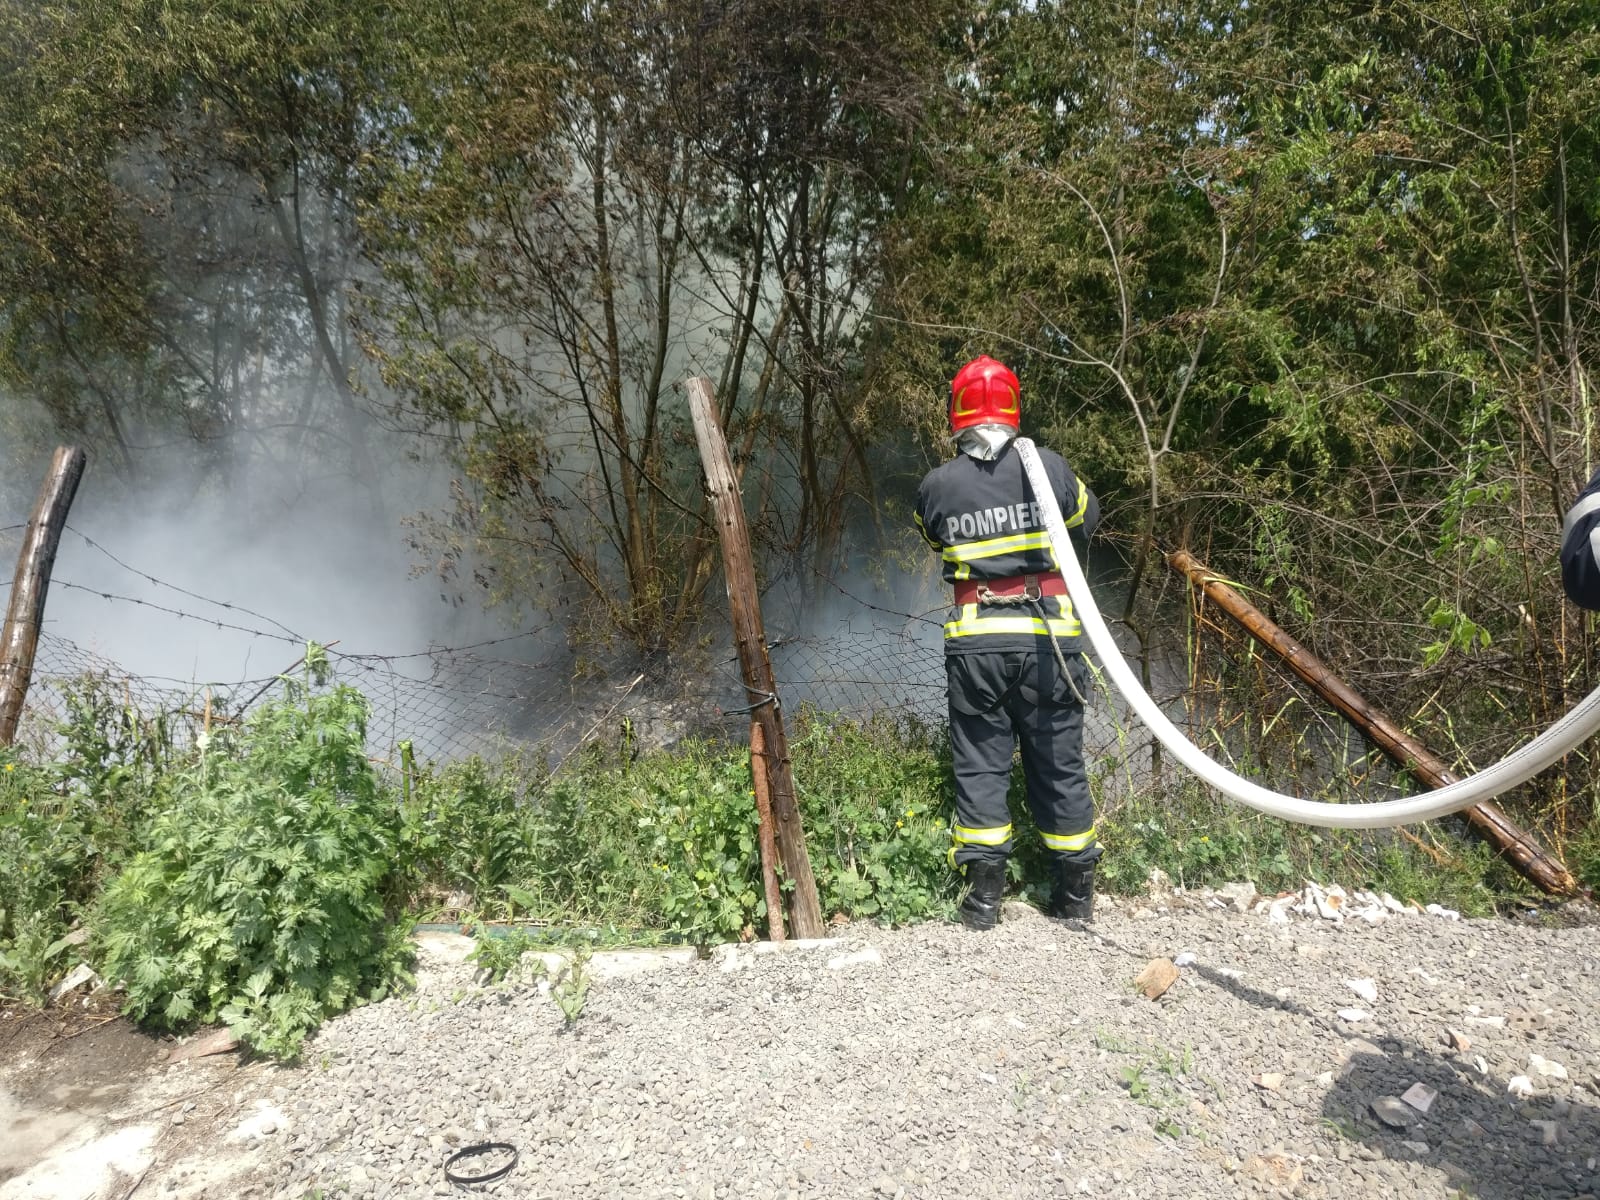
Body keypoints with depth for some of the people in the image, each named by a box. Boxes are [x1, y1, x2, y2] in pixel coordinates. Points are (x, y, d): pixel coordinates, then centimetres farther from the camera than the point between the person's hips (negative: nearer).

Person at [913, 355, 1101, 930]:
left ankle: (983, 895, 12)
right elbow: (1085, 523, 15)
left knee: (979, 763, 10)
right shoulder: (1048, 467, -2)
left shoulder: (935, 486, -2)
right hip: (1048, 639, 1)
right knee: (1059, 763, 11)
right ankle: (1076, 893, 22)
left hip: (975, 645, 0)